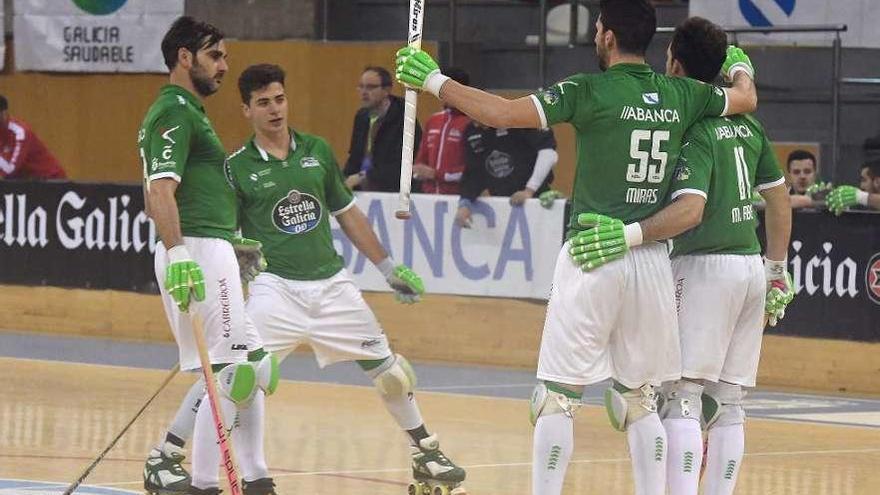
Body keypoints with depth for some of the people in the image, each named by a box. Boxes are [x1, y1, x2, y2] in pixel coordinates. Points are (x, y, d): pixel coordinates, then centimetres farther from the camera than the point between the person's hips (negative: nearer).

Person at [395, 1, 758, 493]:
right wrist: (740, 65, 47)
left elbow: (503, 113, -15)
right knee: (641, 401, 14)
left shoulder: (589, 91, -8)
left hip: (592, 258, -4)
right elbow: (746, 99, 25)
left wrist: (433, 80, -4)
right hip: (653, 262, 5)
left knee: (557, 397, 0)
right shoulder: (680, 95, 6)